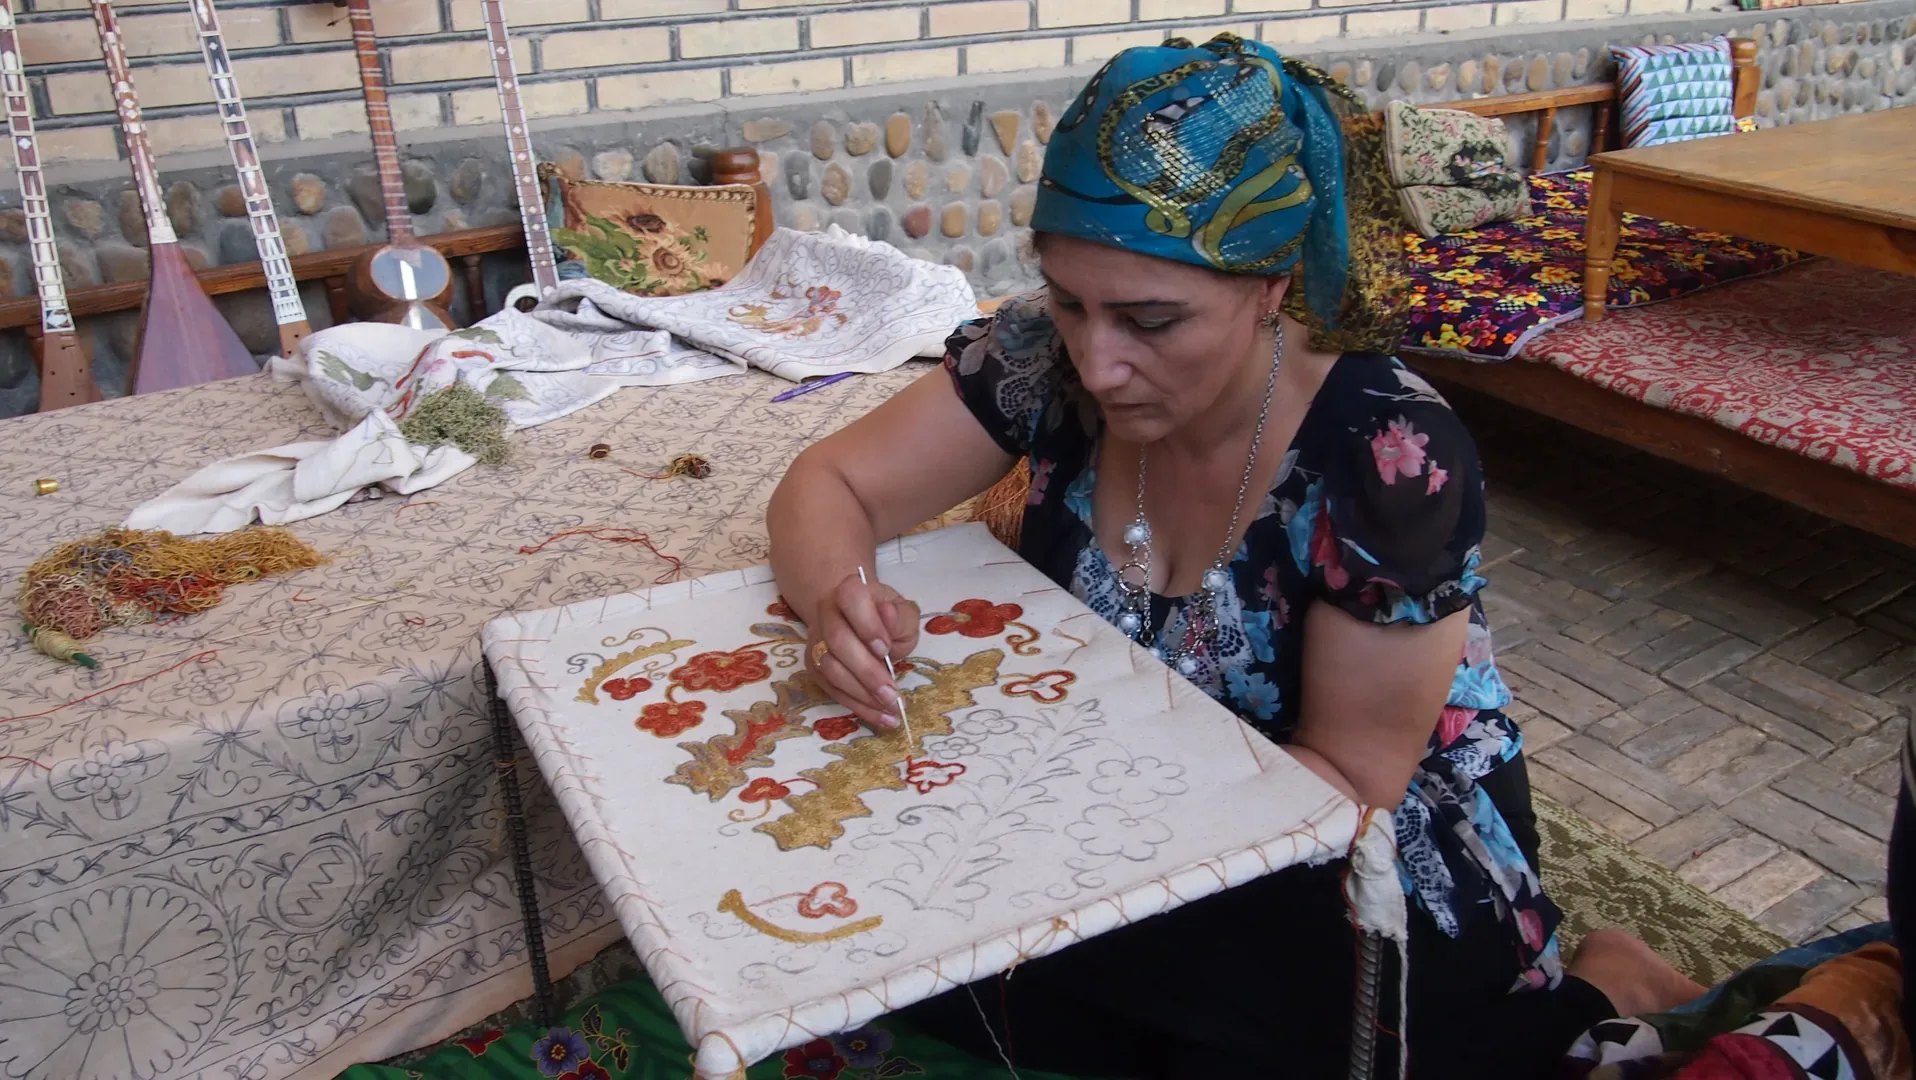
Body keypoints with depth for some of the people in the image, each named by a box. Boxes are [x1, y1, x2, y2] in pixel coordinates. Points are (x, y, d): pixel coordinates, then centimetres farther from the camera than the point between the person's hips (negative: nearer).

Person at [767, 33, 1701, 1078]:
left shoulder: (1391, 457, -27)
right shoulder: (1047, 357, -15)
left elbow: (1349, 779, -20)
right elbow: (832, 484, -9)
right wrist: (837, 598, -32)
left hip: (1380, 869, -3)